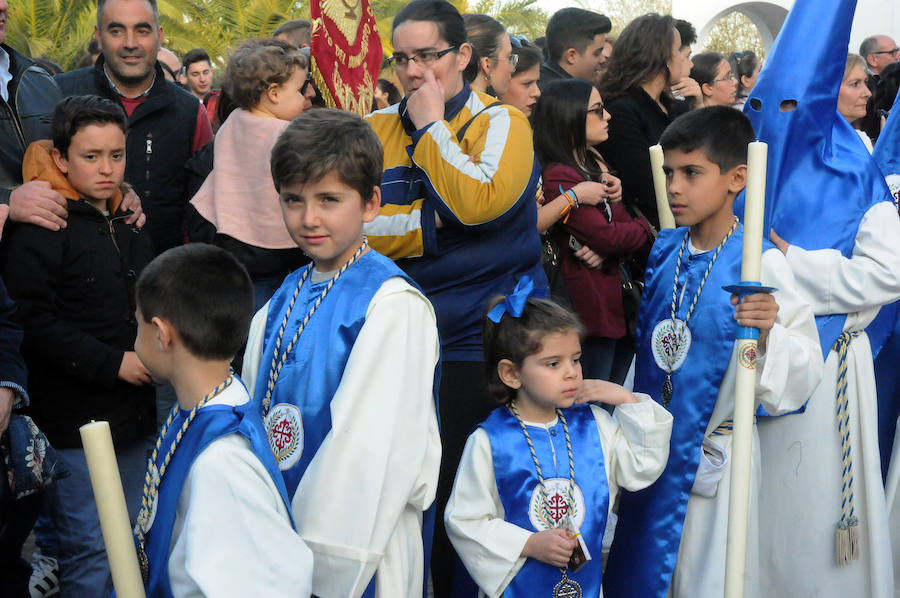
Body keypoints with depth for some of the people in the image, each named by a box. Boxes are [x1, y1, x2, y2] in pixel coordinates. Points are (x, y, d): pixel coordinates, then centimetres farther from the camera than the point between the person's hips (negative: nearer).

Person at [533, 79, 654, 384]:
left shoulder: (595, 165, 15)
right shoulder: (559, 177, -16)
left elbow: (625, 222, 11)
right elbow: (608, 237, -20)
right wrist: (646, 228, -2)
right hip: (592, 304, -9)